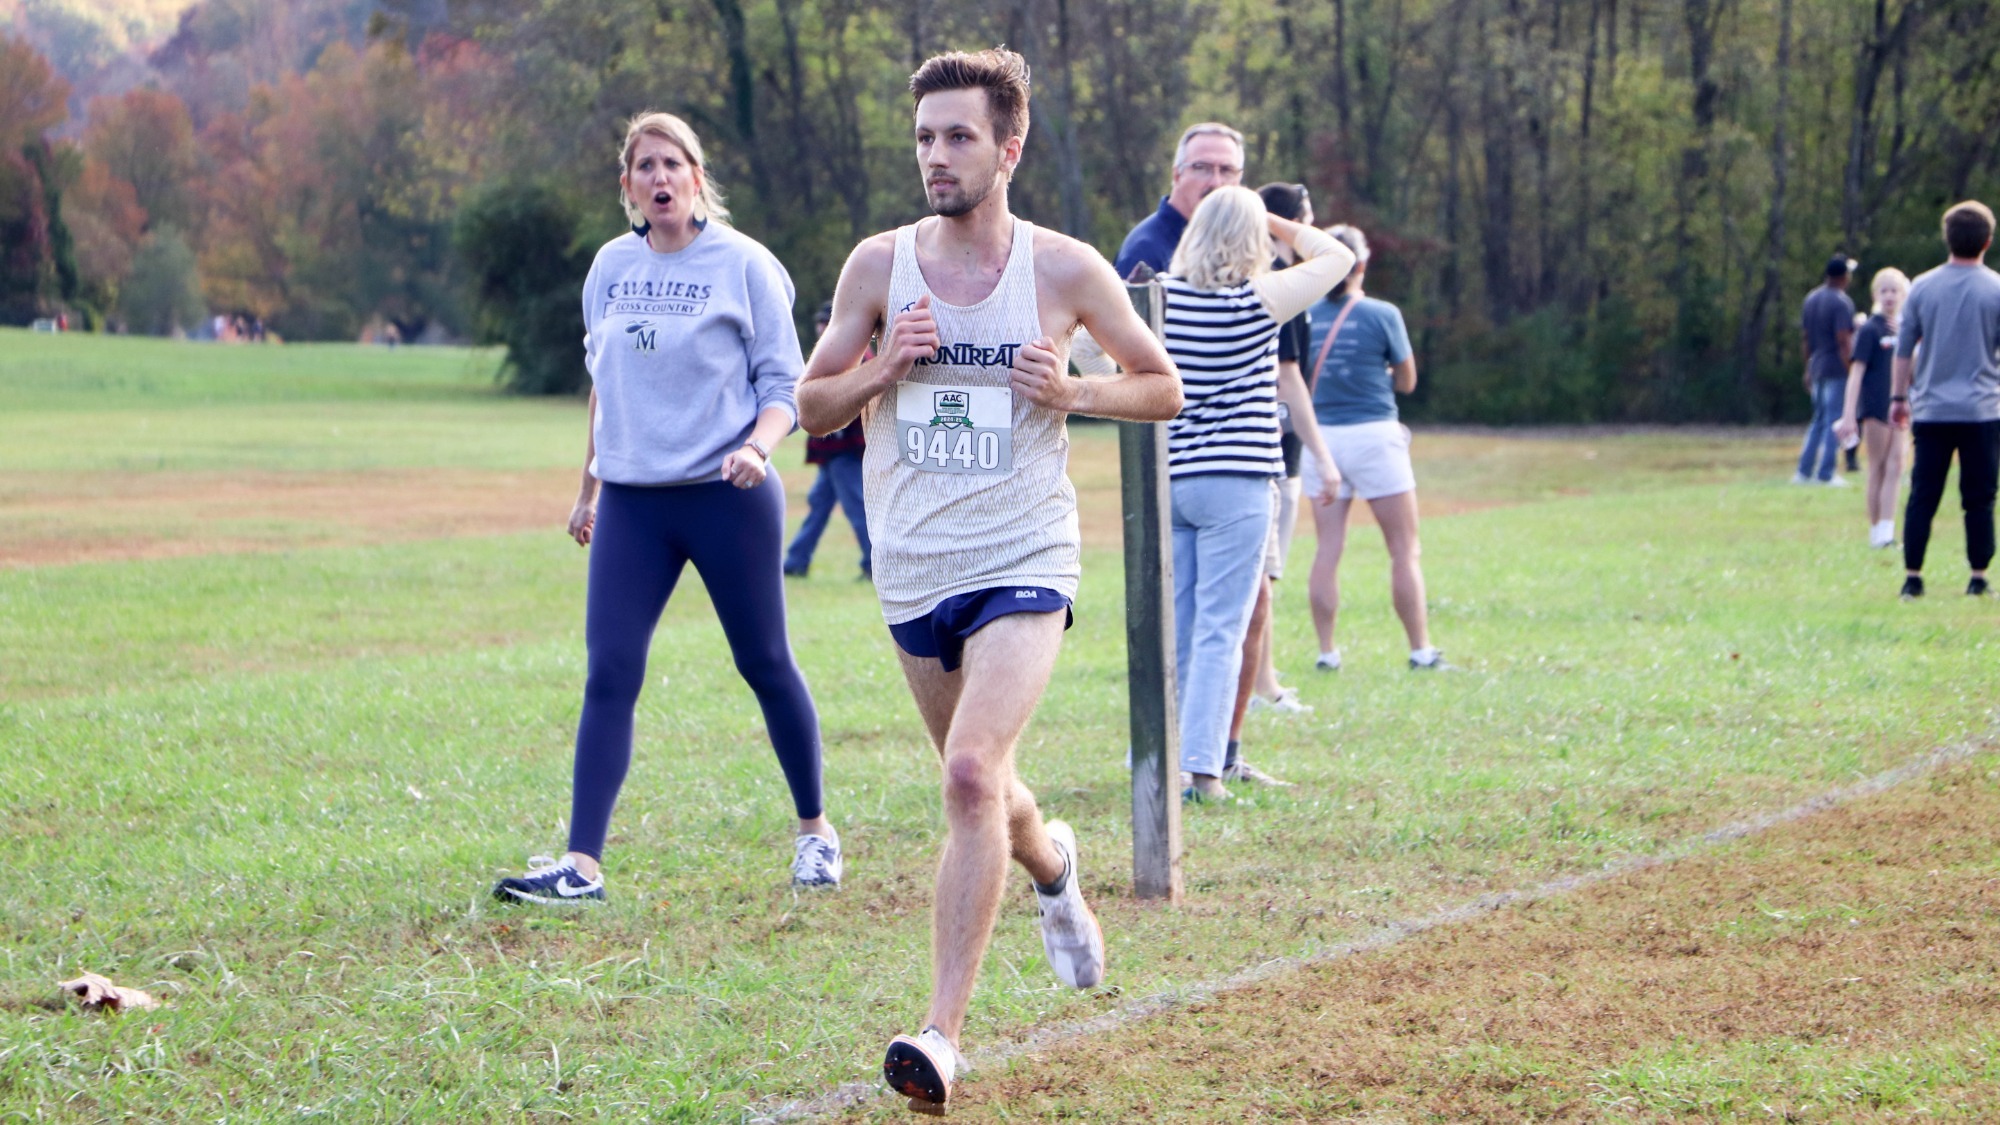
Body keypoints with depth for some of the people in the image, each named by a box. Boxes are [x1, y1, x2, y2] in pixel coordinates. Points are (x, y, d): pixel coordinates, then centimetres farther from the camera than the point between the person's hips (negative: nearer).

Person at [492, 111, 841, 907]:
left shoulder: (743, 266, -4)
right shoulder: (611, 268, 9)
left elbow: (782, 385, -3)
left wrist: (756, 447, -22)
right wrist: (588, 488, 23)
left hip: (727, 497, -3)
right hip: (631, 499, 3)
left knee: (765, 663, 6)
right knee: (609, 673, -6)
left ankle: (814, 829, 26)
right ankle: (582, 864, -8)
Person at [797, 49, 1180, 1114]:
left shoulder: (1065, 269, -5)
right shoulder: (880, 264, 0)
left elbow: (1163, 386, 7)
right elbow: (813, 404, 8)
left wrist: (1073, 393, -12)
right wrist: (886, 366, -12)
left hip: (1023, 561, -4)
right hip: (913, 571, 4)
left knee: (973, 775, -21)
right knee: (979, 782, 18)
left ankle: (943, 1029, -20)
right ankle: (1050, 867, 54)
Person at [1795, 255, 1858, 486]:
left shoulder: (1811, 299, 11)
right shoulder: (1841, 302, -14)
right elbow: (1843, 341, -19)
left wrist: (1808, 369, 23)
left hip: (1817, 369, 8)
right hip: (1837, 370, -7)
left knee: (1819, 419, 16)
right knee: (1834, 422, -1)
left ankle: (1804, 471, 13)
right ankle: (1825, 474, -1)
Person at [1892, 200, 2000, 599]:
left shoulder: (1922, 288, 2)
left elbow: (1903, 349, 6)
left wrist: (1898, 397, 15)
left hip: (1930, 412, 2)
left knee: (1922, 498, 5)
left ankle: (1913, 577, 2)